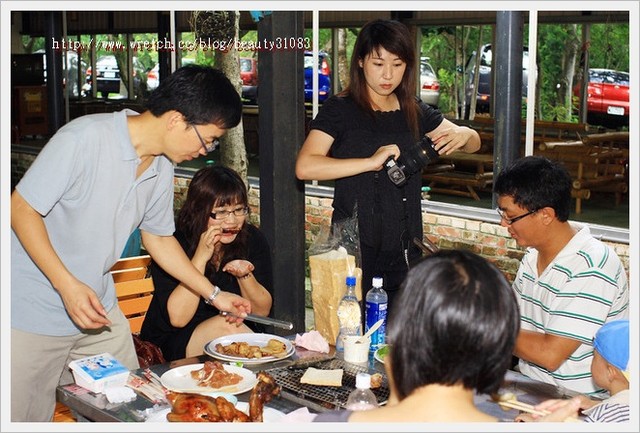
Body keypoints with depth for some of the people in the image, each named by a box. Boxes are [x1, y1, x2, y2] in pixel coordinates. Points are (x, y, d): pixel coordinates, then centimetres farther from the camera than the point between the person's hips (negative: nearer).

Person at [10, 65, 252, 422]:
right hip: (34, 311, -7)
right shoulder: (85, 138, -22)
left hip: (99, 309, 7)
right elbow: (22, 208, -19)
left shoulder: (162, 169, 1)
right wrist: (67, 285, -26)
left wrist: (214, 294, 14)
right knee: (28, 418, 0)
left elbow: (158, 238, 15)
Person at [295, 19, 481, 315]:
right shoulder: (340, 110, -6)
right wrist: (370, 162, -26)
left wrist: (462, 135, -8)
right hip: (355, 248, -5)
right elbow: (305, 167, -19)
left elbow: (474, 143, 16)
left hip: (404, 250, 5)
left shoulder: (414, 112, 10)